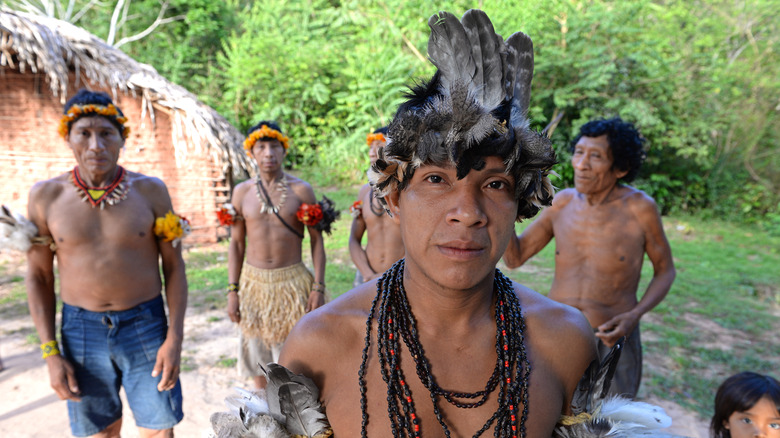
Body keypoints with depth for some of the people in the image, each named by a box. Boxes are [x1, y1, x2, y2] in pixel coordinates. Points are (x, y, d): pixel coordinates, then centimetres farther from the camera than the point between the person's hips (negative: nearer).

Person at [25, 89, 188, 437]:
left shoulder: (150, 191, -7)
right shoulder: (46, 196, -4)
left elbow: (174, 267, -4)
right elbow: (39, 277, 3)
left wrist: (175, 338, -9)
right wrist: (50, 352, -1)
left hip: (145, 325, -1)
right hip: (81, 330, 1)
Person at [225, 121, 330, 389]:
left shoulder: (301, 190, -5)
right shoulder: (242, 192, 2)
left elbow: (317, 240, -3)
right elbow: (236, 243, 6)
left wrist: (318, 287, -8)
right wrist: (233, 290, 2)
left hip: (292, 281, -2)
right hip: (253, 281, 3)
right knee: (258, 360, 14)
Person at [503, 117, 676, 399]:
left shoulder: (640, 207, -12)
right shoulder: (562, 202, -4)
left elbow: (665, 270, 1)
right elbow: (514, 257, 0)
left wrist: (633, 316, -15)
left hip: (612, 339, -2)